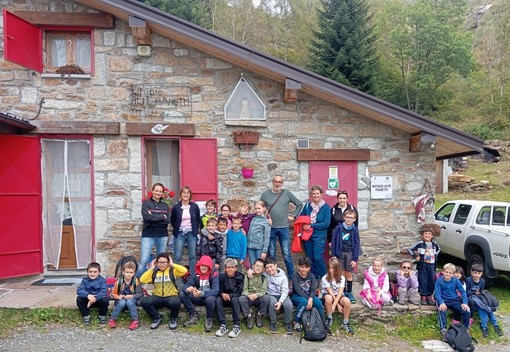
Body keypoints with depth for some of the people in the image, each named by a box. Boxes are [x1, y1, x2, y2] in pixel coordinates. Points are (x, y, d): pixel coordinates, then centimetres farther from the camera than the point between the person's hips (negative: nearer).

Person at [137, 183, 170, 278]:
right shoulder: (146, 203, 4)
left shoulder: (165, 205, 12)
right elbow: (147, 217, -13)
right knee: (144, 260, -9)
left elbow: (168, 220, -1)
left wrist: (153, 217, -11)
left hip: (162, 235, 3)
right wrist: (162, 217, -7)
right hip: (148, 235, -3)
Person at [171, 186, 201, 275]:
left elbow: (198, 220, 10)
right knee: (177, 256, -1)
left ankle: (193, 275, 15)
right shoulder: (176, 207, -4)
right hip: (179, 234, -1)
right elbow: (172, 221, 9)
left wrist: (195, 230, 8)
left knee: (192, 256, 7)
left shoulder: (194, 206, -1)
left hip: (191, 234, 1)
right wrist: (177, 229, 9)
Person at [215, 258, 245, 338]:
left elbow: (239, 292, -13)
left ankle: (237, 326, -30)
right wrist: (222, 294, -27)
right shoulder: (222, 277, -1)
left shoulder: (240, 277, -8)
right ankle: (223, 325, -27)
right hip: (225, 298, 3)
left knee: (235, 299, -35)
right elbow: (219, 290, -3)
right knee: (218, 299, -28)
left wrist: (229, 295, -30)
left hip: (235, 298, -2)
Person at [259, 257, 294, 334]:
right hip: (269, 295, 0)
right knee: (273, 301, -35)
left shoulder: (283, 276, -2)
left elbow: (285, 291, -8)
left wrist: (280, 301, -23)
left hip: (281, 296, 0)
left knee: (288, 304, -31)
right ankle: (272, 323, -13)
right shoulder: (265, 274, -1)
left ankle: (288, 323, -4)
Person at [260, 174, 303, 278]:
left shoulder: (287, 193, 1)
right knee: (271, 254, 8)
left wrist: (293, 216, 5)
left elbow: (299, 204, 10)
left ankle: (291, 275, 12)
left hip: (284, 228, 0)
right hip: (270, 228, 1)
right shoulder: (266, 194, 1)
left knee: (286, 253, 1)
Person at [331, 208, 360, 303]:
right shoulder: (339, 228, -4)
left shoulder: (355, 230, -2)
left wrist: (355, 259, -6)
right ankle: (343, 292, 19)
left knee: (349, 274, 7)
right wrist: (333, 256, -3)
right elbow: (333, 242, -1)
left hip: (350, 253, 0)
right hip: (340, 253, 0)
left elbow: (356, 245, -1)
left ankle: (349, 292, 19)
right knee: (342, 274, 6)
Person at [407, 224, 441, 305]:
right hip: (422, 265, -4)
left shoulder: (434, 243, 4)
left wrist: (435, 255, 13)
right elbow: (409, 249, -9)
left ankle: (429, 296, 22)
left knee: (431, 281, 8)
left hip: (432, 265, 4)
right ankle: (423, 296, 12)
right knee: (423, 281, 0)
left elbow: (439, 249, 28)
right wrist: (415, 256, -10)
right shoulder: (419, 243, -10)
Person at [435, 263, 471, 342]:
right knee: (442, 311, -34)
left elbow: (463, 291, 2)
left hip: (454, 300, 3)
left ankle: (466, 329, 3)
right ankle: (443, 330, -31)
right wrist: (441, 303, -31)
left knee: (466, 311, -19)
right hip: (443, 300, -3)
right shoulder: (439, 280, -7)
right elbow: (437, 293, -13)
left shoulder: (456, 280, 0)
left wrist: (465, 303, -14)